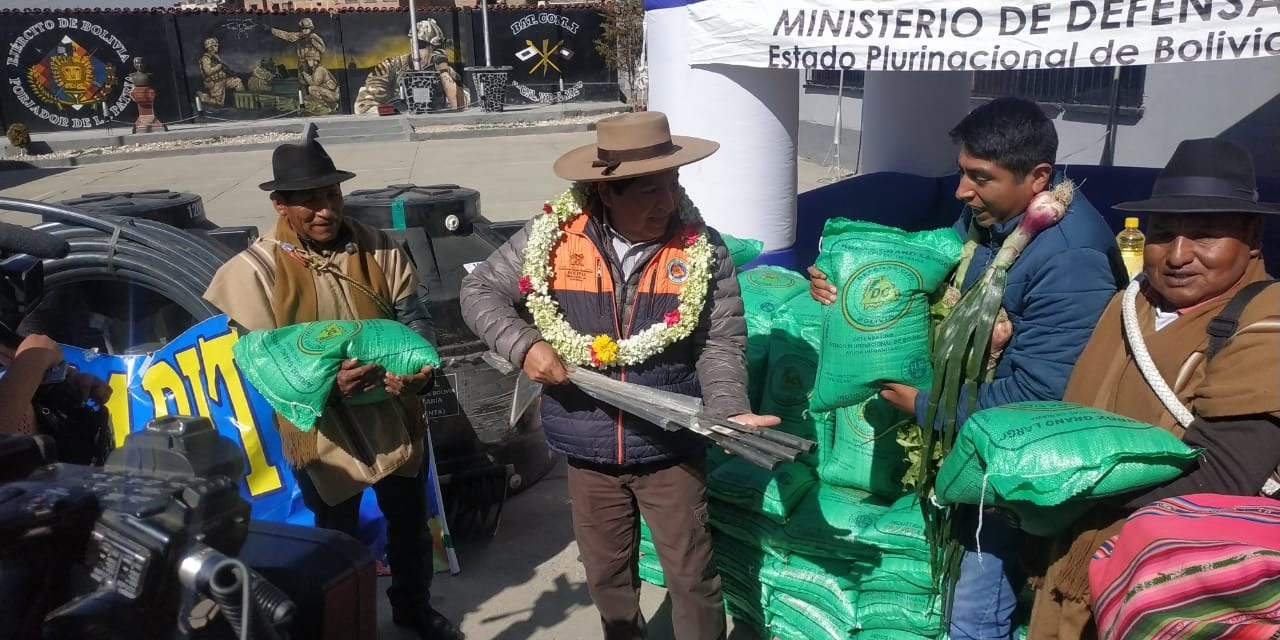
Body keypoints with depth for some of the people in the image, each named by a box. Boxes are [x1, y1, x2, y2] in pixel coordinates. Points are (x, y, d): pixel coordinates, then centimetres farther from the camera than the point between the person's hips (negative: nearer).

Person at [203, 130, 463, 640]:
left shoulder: (378, 248, -5)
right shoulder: (258, 268, -12)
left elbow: (414, 316, -2)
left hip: (394, 419, 3)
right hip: (322, 431, -3)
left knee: (410, 525, 21)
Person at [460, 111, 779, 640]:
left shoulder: (703, 250, -9)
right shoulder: (551, 237, -10)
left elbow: (721, 344, -7)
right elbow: (479, 290, 0)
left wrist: (729, 411, -24)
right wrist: (524, 345, -16)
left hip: (672, 448, -1)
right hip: (589, 450, 2)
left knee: (692, 577, 10)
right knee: (606, 574, 22)